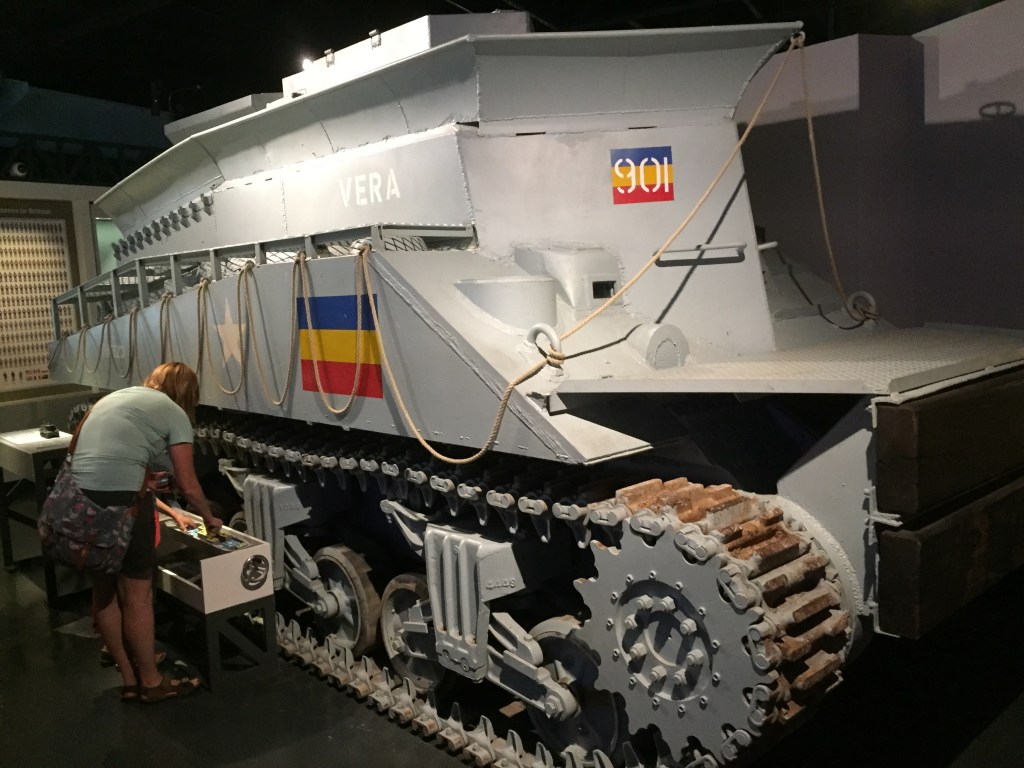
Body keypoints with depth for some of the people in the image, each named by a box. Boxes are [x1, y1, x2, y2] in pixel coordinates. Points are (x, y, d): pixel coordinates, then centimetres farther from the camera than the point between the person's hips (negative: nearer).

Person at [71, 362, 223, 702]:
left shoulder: (118, 397, 27)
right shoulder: (173, 413, 5)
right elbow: (188, 485, 7)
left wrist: (170, 511, 38)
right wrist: (210, 519, 27)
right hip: (118, 500, -8)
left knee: (104, 589, 18)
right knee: (137, 594, 8)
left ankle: (129, 679, 33)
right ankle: (151, 682, 25)